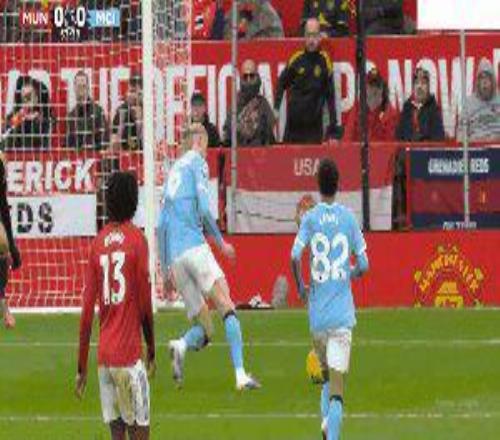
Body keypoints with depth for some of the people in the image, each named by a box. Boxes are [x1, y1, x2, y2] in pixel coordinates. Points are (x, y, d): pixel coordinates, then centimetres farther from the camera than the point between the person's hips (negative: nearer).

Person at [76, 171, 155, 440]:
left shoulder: (98, 243, 7)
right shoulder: (137, 240, -6)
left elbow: (87, 309, 6)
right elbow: (145, 302, -5)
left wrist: (82, 368, 11)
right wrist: (152, 348, 11)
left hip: (103, 357, 5)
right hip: (129, 356, -5)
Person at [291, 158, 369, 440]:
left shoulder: (310, 219, 0)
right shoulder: (349, 218, 1)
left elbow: (295, 256, -14)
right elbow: (363, 265, 0)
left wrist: (301, 288, 3)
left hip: (317, 313, 1)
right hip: (342, 313, -1)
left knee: (327, 374, 21)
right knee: (338, 378, -8)